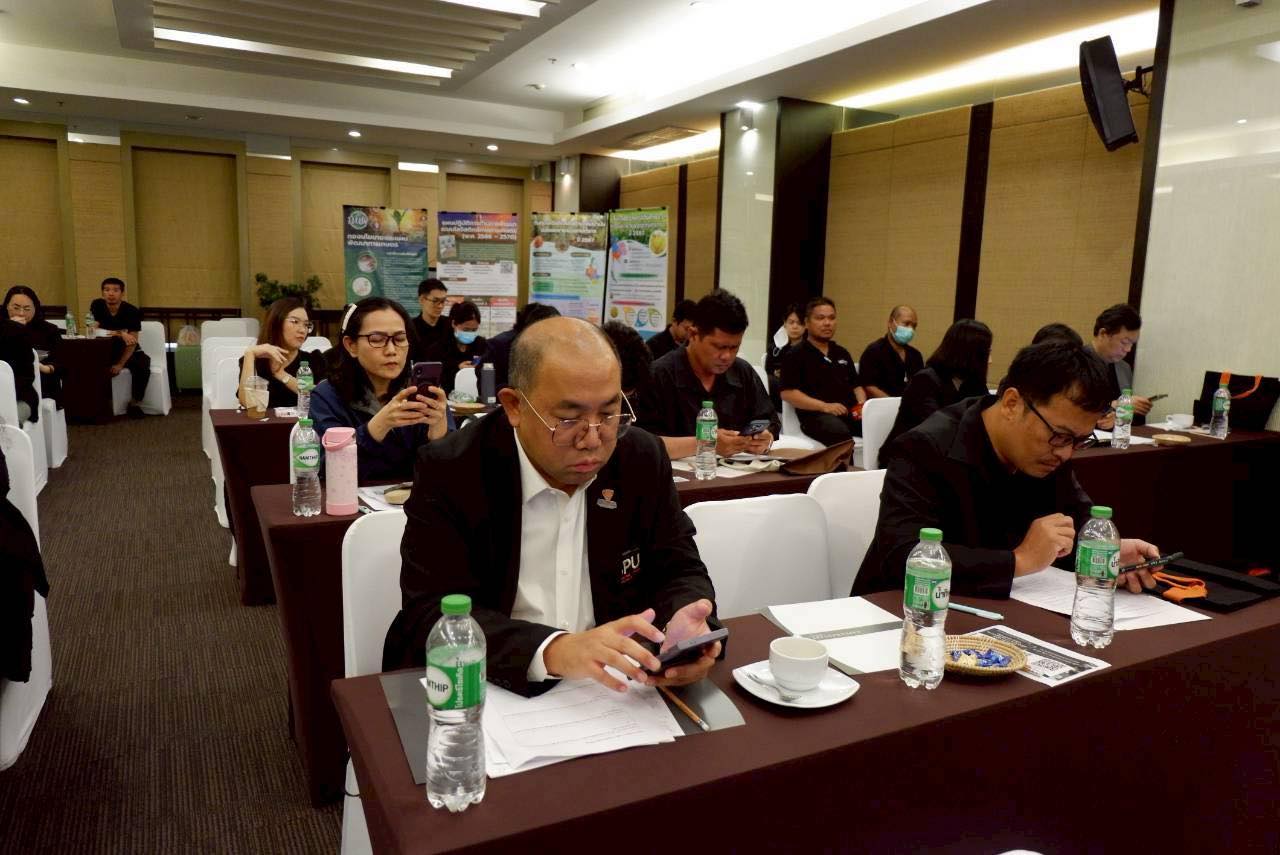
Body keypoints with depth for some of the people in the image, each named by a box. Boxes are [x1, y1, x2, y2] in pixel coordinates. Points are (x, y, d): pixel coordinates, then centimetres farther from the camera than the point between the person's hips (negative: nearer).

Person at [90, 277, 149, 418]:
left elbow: (132, 341, -17)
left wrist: (120, 364, -24)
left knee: (142, 365, -32)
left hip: (128, 352, -1)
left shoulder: (132, 311, -15)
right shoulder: (97, 305, -9)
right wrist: (120, 334, -29)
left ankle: (135, 404, -13)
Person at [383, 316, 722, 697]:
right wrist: (553, 651, -33)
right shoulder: (451, 471, -12)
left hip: (612, 689, 3)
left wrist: (684, 627, -20)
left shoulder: (643, 459, -3)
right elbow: (433, 613, -18)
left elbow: (679, 572, 3)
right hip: (486, 691, -2)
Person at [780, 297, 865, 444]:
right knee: (841, 434, -39)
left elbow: (856, 385, 30)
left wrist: (862, 404, 7)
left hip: (851, 413, 6)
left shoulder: (842, 353, 26)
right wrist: (824, 407, -15)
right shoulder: (796, 354, 4)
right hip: (816, 415, -6)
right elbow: (788, 393, -5)